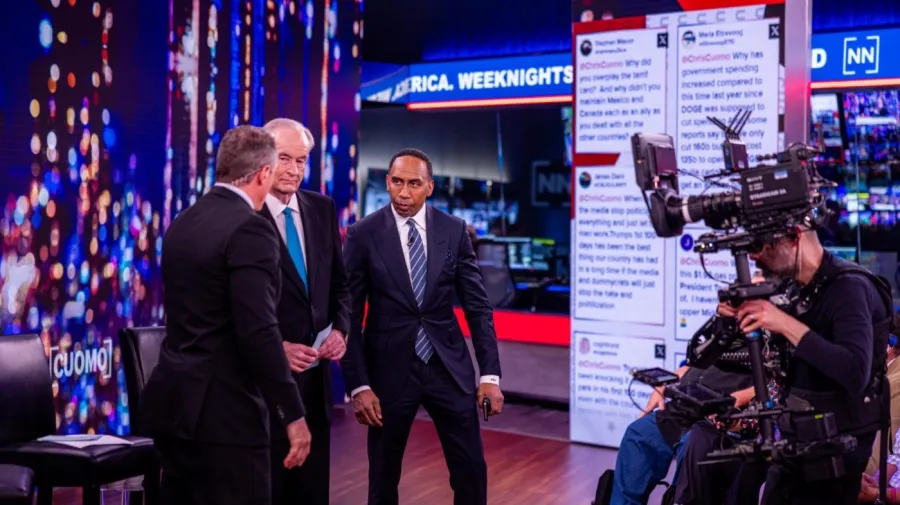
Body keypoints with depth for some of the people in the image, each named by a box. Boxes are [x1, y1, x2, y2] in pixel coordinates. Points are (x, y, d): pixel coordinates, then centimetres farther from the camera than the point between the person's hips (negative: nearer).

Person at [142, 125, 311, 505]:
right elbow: (258, 331, -22)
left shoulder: (182, 223, 11)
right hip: (224, 410, -9)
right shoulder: (249, 228, -16)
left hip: (174, 401, 9)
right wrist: (294, 415, -18)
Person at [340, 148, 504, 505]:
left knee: (471, 470, 6)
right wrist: (358, 385, -10)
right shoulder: (363, 235, -6)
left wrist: (490, 374, -3)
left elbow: (478, 307, 2)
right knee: (383, 476, 10)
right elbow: (350, 316, -5)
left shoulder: (454, 230, 0)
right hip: (390, 368, -1)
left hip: (449, 366, 2)